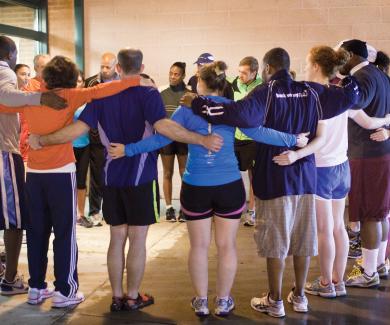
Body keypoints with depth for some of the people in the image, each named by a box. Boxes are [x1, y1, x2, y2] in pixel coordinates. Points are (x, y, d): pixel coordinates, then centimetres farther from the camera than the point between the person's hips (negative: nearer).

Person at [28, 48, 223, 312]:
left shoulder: (102, 95, 2)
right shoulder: (148, 94, -9)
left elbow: (78, 129, -5)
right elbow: (163, 126, -26)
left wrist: (42, 140, 7)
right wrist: (202, 140, -29)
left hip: (112, 177, 4)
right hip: (141, 177, -4)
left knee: (117, 238, 12)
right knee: (137, 240, 6)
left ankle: (117, 297, 19)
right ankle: (132, 297, 14)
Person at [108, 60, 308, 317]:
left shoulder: (187, 108, -1)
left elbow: (161, 138, -6)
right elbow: (258, 132, -9)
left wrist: (128, 149, -1)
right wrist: (293, 140, -2)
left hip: (195, 187, 0)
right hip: (229, 186, 0)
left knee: (199, 246, 13)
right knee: (227, 245, 12)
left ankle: (201, 301, 22)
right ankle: (223, 302, 22)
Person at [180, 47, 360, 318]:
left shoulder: (266, 93, -12)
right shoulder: (312, 92, 2)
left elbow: (241, 114, -30)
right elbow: (350, 95, 6)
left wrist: (197, 104, -24)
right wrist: (351, 76, 28)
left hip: (275, 178, -4)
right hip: (306, 176, 5)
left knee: (275, 243, 6)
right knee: (302, 240, 14)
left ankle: (275, 301, 17)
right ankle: (299, 297, 26)